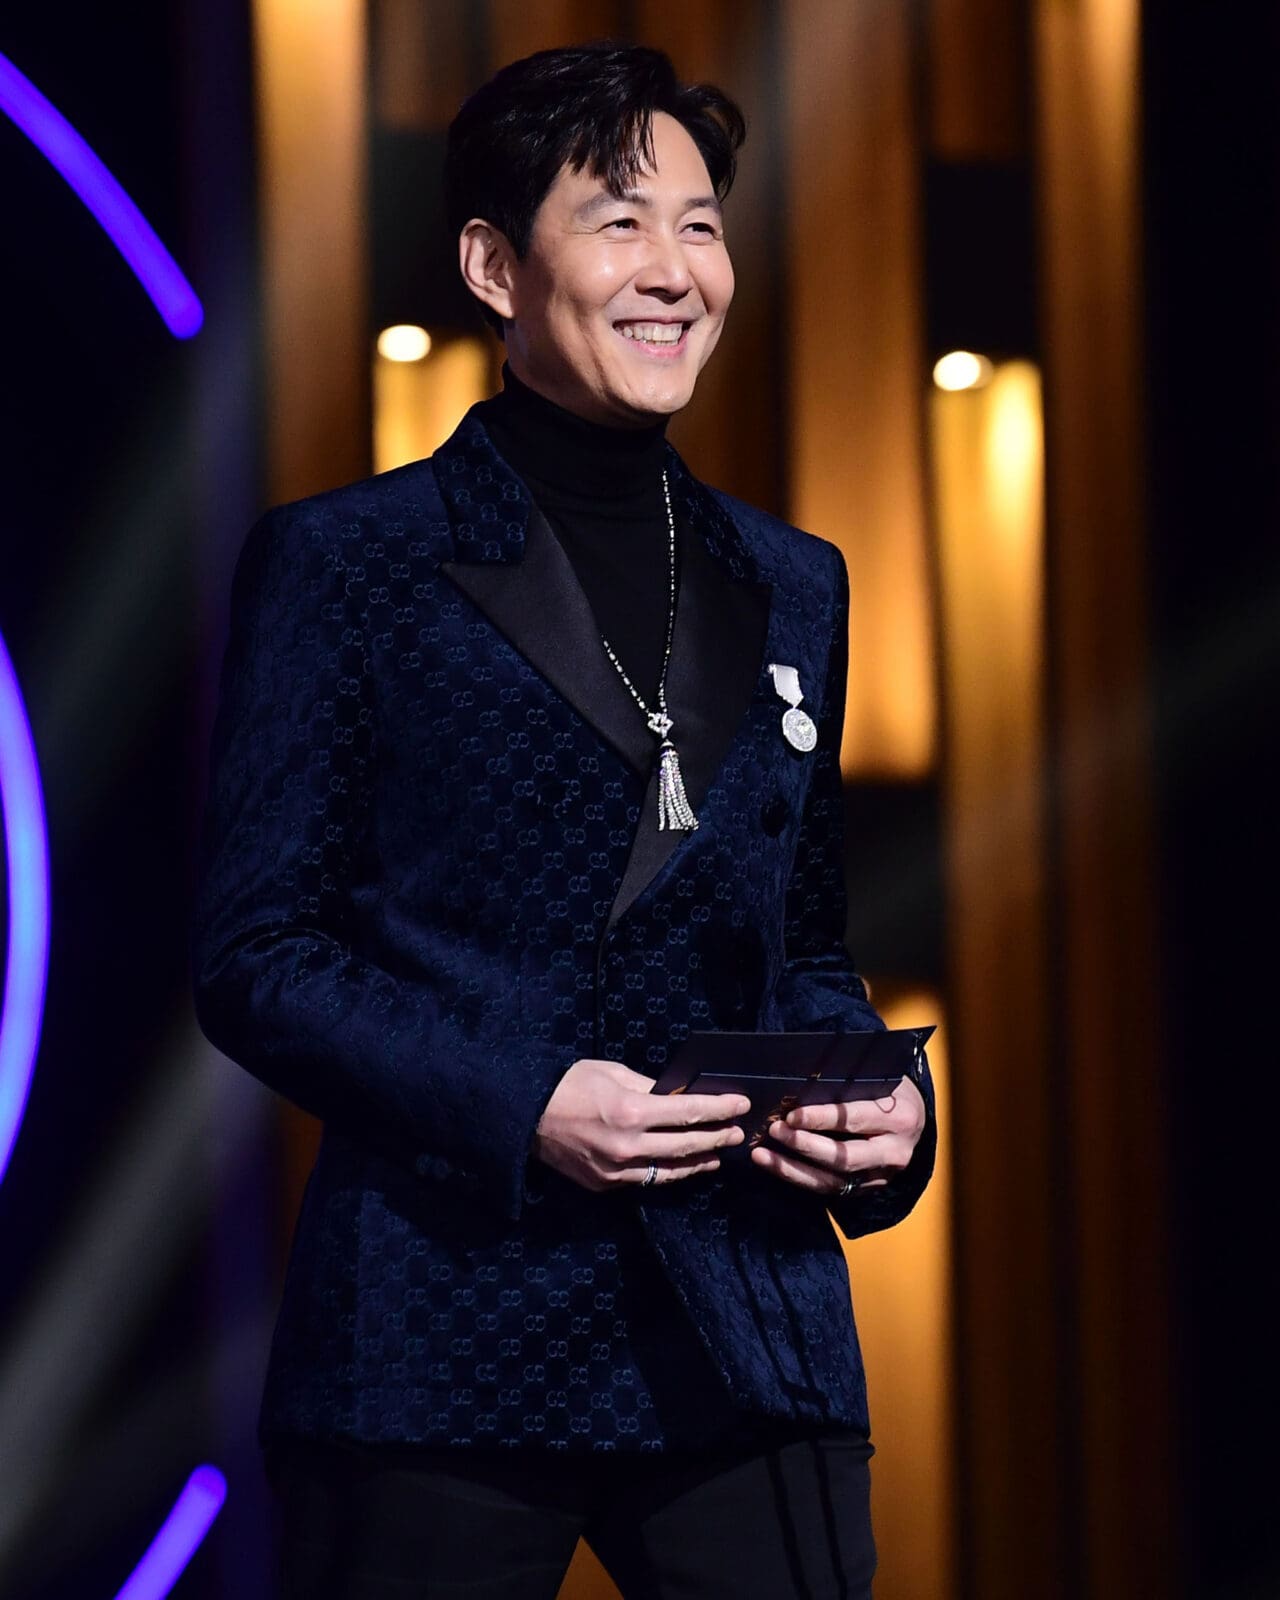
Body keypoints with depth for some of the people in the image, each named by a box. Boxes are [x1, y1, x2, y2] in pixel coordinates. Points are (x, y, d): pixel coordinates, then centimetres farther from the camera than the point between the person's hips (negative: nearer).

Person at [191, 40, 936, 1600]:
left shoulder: (793, 586, 16)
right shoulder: (339, 563, 1)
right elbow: (253, 953, -3)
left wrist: (879, 1105, 0)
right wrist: (515, 1109, -16)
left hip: (747, 1345, 4)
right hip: (441, 1340, -4)